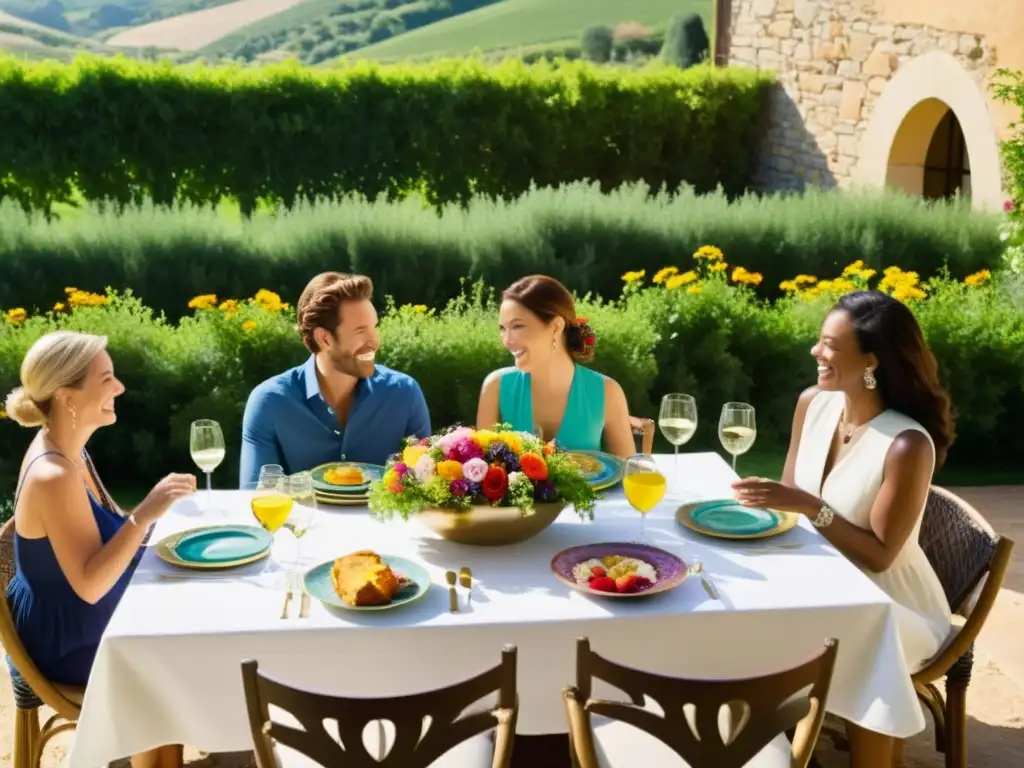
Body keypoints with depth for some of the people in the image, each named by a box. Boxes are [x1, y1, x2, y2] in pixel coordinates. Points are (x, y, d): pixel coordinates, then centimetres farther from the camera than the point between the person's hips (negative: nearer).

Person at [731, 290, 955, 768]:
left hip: (892, 603, -6)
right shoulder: (812, 404, -5)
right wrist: (764, 501, -15)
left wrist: (810, 508, -30)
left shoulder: (907, 445, -25)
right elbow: (791, 499, 6)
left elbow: (879, 555, -21)